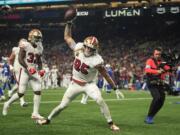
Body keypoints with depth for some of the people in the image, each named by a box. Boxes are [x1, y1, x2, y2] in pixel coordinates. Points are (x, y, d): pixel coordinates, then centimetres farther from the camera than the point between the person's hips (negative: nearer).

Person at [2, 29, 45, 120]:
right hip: (24, 71, -6)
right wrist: (28, 68, -24)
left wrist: (40, 70, 3)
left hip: (34, 72, 6)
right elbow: (20, 59, -15)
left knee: (38, 91, -7)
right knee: (21, 93, -5)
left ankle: (35, 113, 0)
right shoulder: (25, 45, -12)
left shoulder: (39, 47, 7)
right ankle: (7, 104, 23)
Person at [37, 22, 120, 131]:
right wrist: (69, 24, -7)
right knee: (63, 105, 8)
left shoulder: (96, 60, -24)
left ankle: (111, 124, -15)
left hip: (89, 84, -3)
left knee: (100, 100, -25)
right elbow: (67, 37, 1)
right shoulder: (78, 49, -12)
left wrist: (115, 87, -16)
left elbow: (105, 75, -17)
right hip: (75, 84, 3)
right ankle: (48, 119, 30)